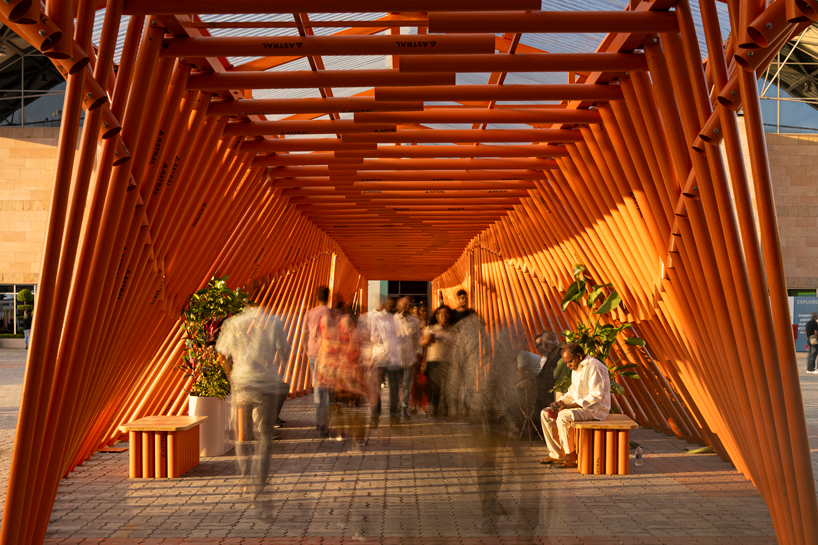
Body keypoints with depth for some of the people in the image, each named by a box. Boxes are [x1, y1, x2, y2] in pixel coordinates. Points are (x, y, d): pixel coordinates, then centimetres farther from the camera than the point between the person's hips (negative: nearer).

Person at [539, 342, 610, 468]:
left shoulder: (594, 367, -19)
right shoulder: (576, 368, 12)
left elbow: (596, 396, -24)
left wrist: (570, 406, -25)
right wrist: (561, 401, 1)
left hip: (595, 409, -10)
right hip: (578, 405, 10)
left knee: (563, 417, -32)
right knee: (545, 414, 1)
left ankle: (572, 458, -18)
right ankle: (555, 454, 2)